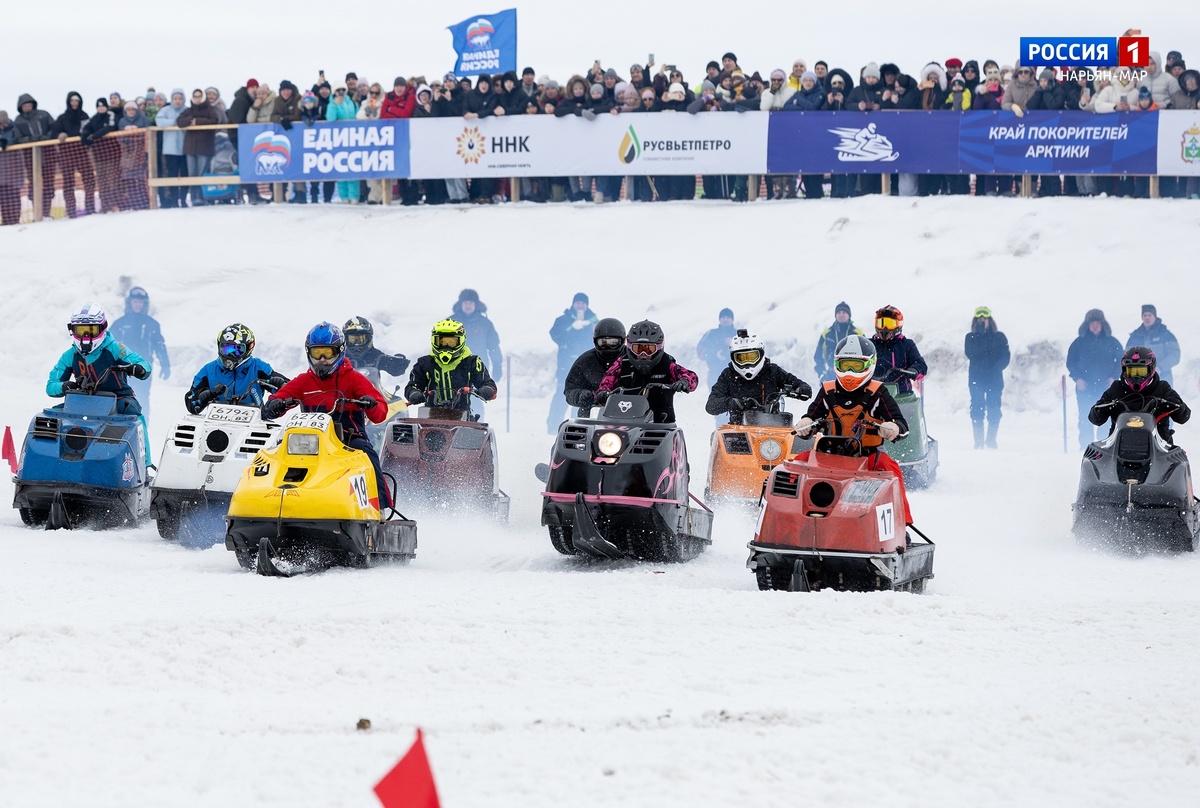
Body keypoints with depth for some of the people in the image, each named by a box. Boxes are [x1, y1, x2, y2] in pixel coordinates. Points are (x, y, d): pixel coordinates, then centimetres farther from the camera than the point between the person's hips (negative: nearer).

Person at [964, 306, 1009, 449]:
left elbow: (1005, 357, 3)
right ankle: (978, 441, -3)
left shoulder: (999, 337, 8)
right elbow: (970, 353, -7)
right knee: (977, 410, -6)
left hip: (994, 379, 0)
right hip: (976, 379, 0)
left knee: (994, 411, -5)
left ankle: (991, 441, 1)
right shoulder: (971, 338, 9)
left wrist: (996, 367, -15)